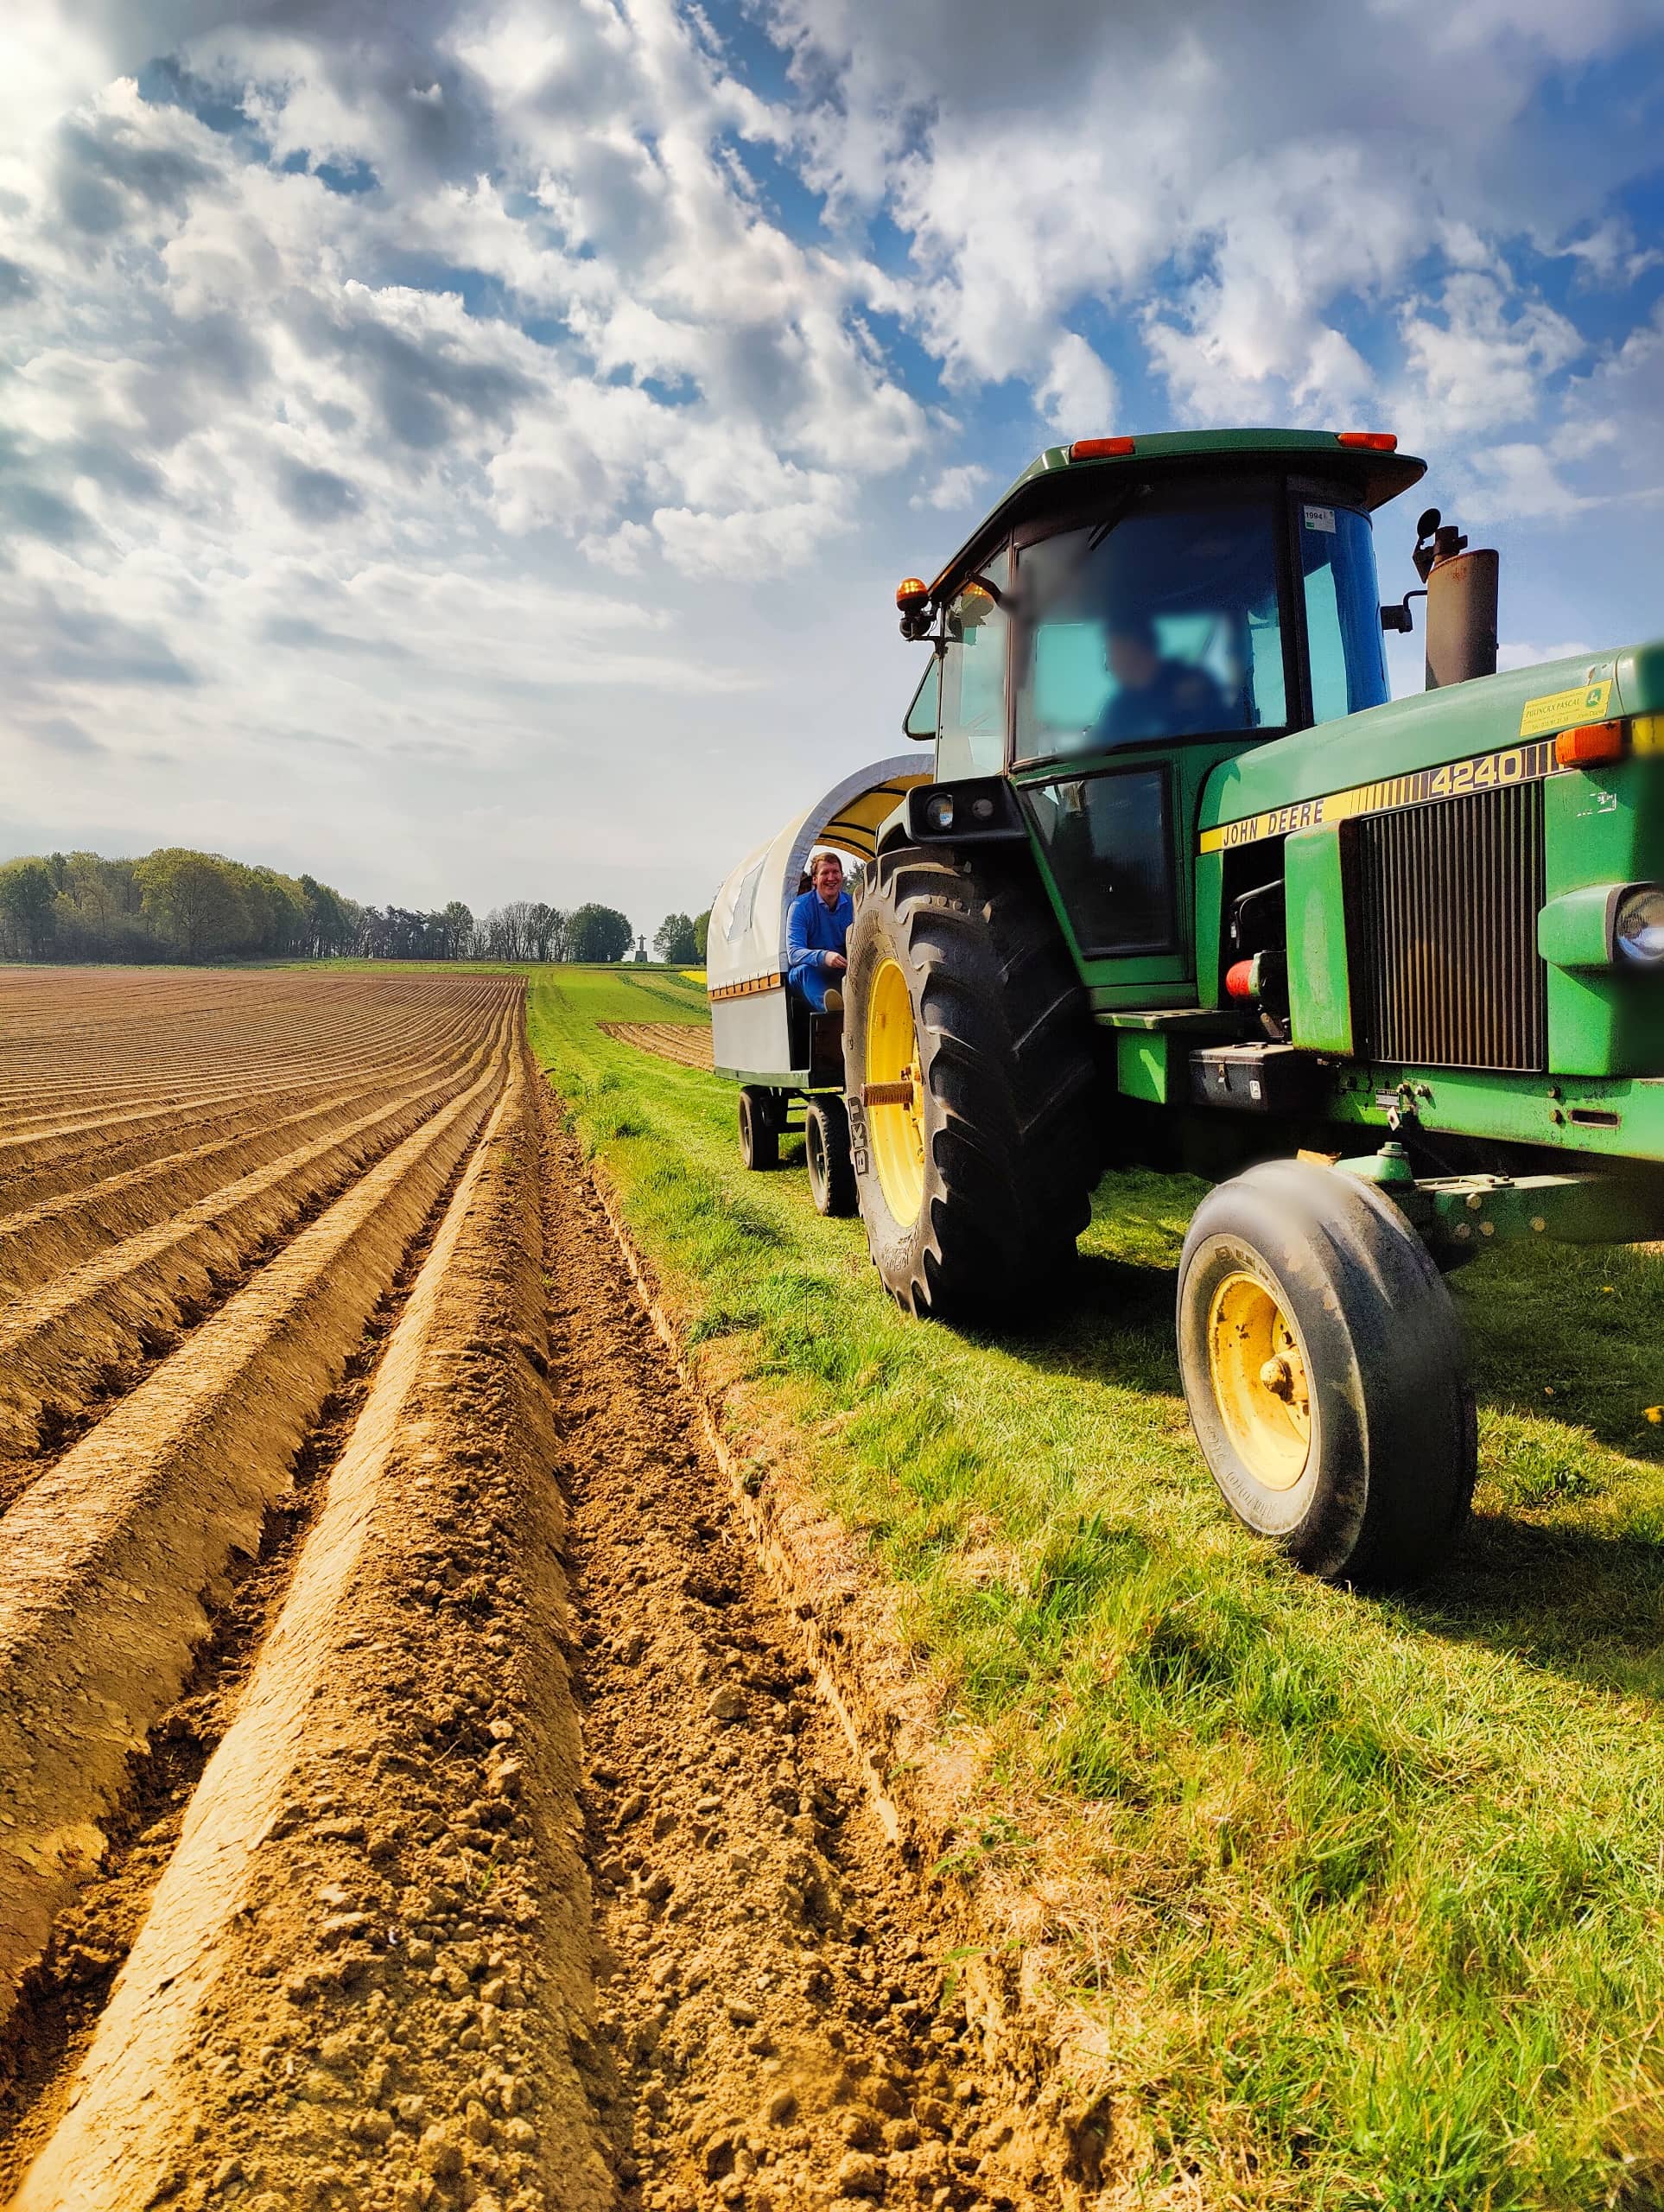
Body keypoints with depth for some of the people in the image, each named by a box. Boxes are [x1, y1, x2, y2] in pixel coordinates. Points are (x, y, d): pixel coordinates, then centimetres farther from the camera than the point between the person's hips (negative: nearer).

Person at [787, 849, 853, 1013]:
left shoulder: (852, 905, 4)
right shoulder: (800, 906, -8)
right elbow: (793, 952, -20)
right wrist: (823, 957, -42)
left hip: (842, 973, 4)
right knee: (805, 969, -39)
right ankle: (829, 1005, -69)